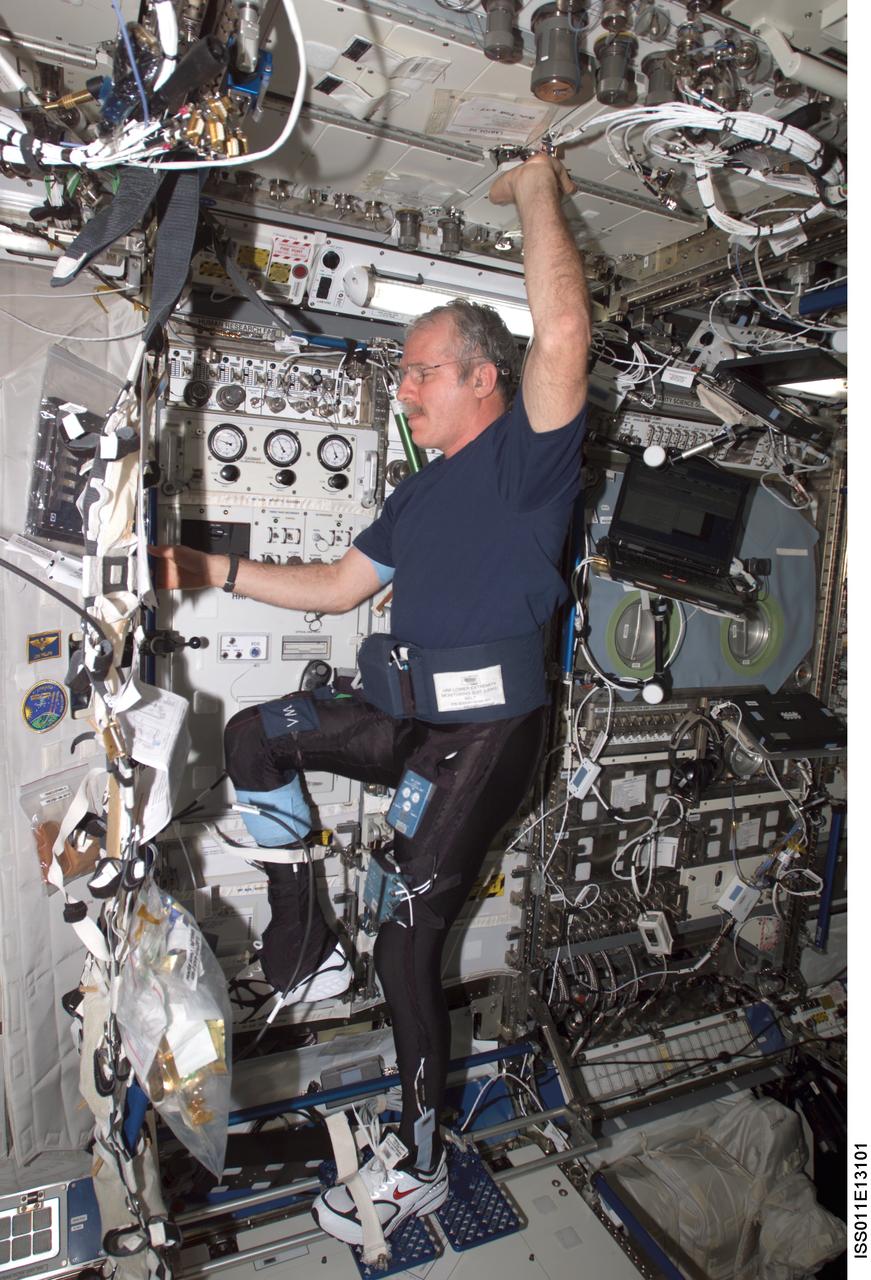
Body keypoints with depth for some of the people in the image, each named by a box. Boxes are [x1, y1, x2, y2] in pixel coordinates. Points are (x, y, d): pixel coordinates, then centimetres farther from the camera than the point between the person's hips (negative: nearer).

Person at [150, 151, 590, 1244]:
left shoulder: (528, 453, -7)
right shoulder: (422, 493, 17)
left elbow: (561, 333, -27)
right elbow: (335, 587, 20)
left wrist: (536, 189, -11)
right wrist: (214, 572, 15)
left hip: (485, 732, -8)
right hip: (408, 718, 8)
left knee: (408, 945, -2)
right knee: (253, 736, 11)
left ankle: (418, 1168, 23)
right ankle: (305, 956, 17)